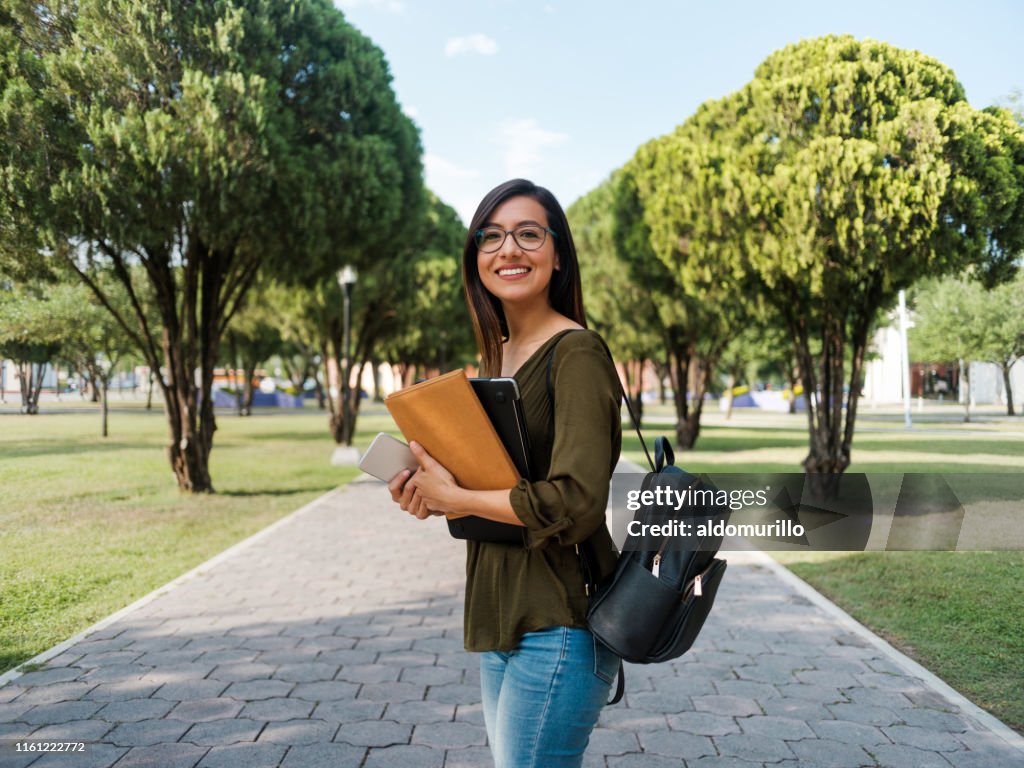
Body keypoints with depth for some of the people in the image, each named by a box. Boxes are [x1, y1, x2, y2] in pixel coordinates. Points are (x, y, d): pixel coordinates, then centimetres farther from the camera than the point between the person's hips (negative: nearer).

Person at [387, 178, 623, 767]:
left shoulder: (576, 353, -15)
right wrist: (432, 490, 0)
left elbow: (575, 502, -24)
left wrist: (453, 498, -14)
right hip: (502, 622, 9)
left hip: (555, 627, -8)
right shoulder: (499, 356, 12)